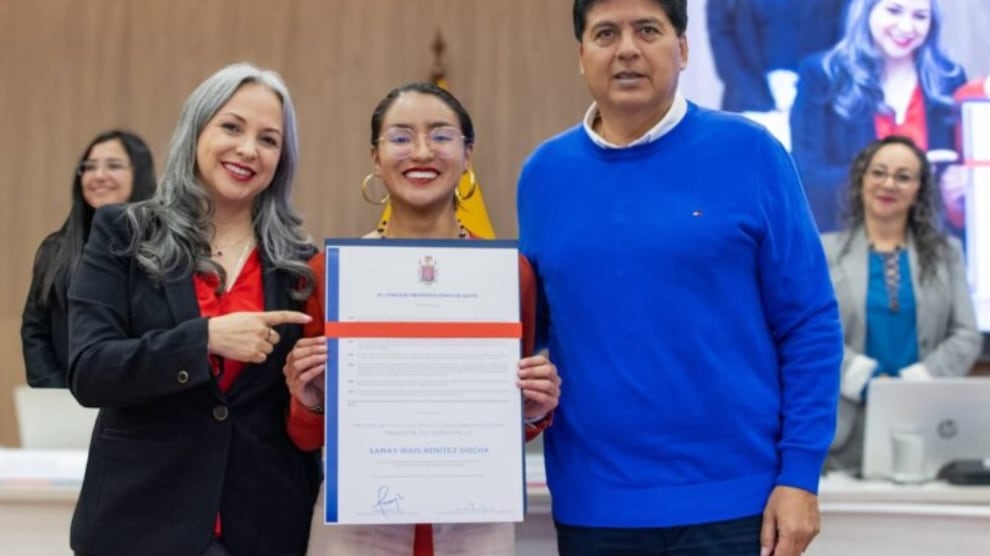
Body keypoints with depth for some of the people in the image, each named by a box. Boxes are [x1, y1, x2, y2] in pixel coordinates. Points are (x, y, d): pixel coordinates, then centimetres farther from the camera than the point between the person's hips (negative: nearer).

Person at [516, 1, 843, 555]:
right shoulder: (545, 173, 4)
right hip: (593, 506, 3)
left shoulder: (750, 152, -4)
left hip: (732, 500, -2)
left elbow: (811, 326, -3)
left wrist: (799, 474, -8)